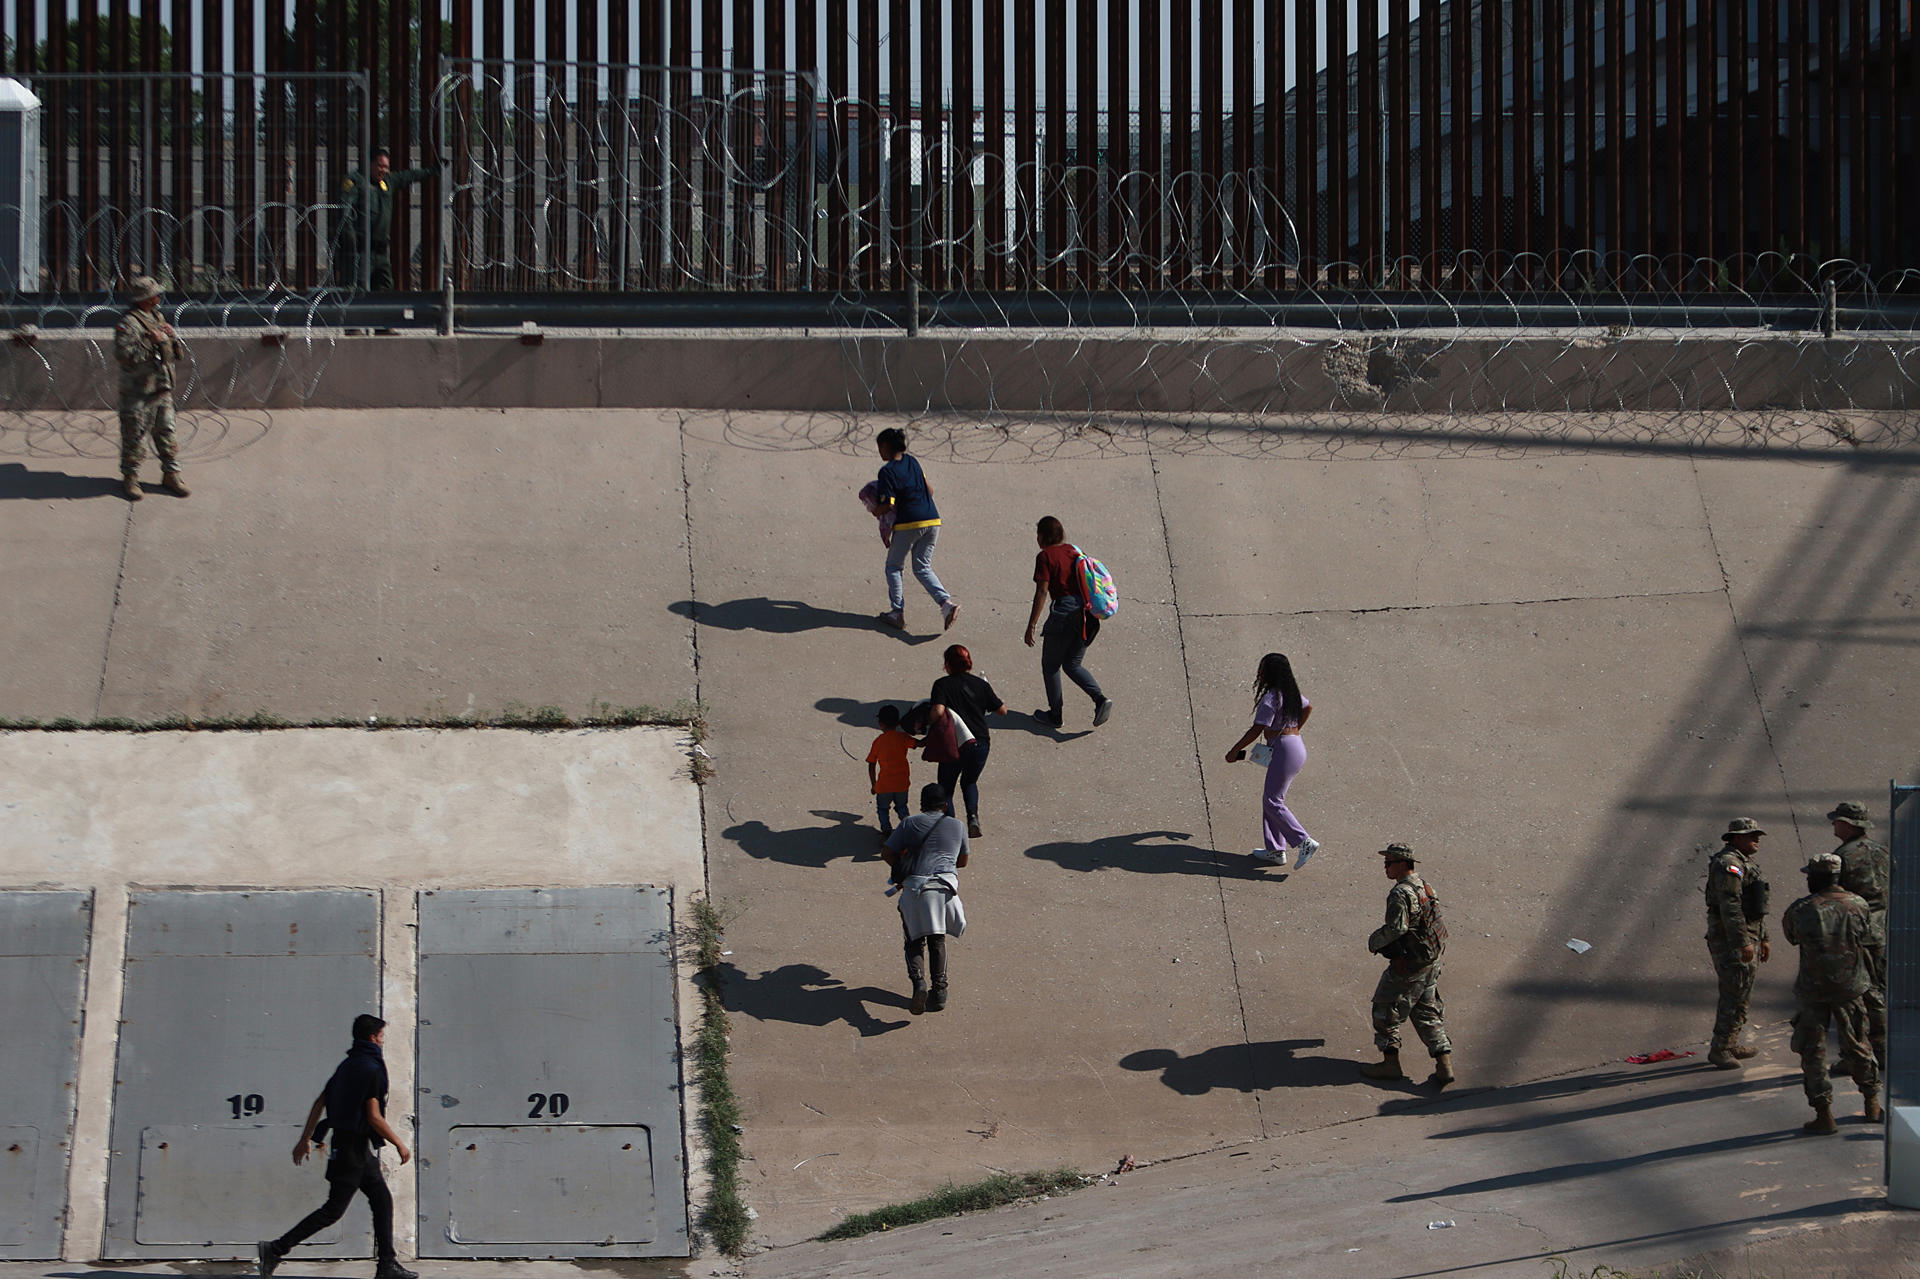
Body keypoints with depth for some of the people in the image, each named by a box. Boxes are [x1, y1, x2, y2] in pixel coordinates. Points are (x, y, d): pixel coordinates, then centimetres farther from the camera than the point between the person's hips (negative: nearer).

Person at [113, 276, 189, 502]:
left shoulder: (156, 317, 14)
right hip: (137, 392, -8)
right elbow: (122, 355, -25)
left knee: (166, 432, 11)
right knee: (135, 435, -1)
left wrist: (170, 337, -1)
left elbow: (175, 353, 20)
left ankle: (171, 474, 20)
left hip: (162, 389, 8)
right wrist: (150, 342, -25)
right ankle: (129, 478, 11)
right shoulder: (129, 323, -13)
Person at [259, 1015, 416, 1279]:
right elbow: (374, 1117, -19)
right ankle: (276, 1249, -9)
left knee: (382, 1201, 12)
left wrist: (306, 1138, 21)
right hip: (356, 1146, -10)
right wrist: (400, 1145, -10)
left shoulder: (347, 1066, 13)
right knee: (334, 1209, -8)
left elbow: (320, 1102, 16)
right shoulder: (371, 1069, -16)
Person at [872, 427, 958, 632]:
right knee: (923, 568, 16)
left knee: (894, 567, 14)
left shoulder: (887, 471, -10)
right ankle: (946, 603, -6)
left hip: (908, 524, -6)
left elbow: (887, 507, -14)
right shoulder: (912, 461, 11)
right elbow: (930, 491, 18)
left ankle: (897, 613, 12)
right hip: (933, 521, 6)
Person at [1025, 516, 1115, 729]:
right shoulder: (1073, 551, 14)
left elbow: (1042, 592, -12)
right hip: (1086, 612, 7)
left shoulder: (1045, 556, -7)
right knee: (1072, 665, 17)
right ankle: (1100, 699, -4)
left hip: (1064, 611, -7)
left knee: (1050, 665, 11)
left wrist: (1031, 625, -11)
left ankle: (1056, 714, 15)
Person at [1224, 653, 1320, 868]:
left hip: (1284, 750, -10)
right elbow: (1308, 707, 33)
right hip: (1296, 746, 10)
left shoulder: (1271, 698, -16)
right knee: (1270, 798, 13)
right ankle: (1275, 850, 12)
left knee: (1273, 801, -7)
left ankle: (1305, 842, -12)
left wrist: (1235, 751, -8)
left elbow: (1257, 730, -17)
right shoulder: (1290, 694, 13)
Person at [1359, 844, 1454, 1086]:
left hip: (1408, 966, -9)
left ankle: (1391, 1062, 11)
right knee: (1427, 1013, 14)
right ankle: (1444, 1065, 8)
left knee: (1385, 1009, 6)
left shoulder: (1401, 893, -21)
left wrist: (1375, 941, -10)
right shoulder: (1425, 886, 9)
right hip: (1431, 963, 9)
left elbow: (1396, 928, -29)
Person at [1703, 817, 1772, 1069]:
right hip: (1730, 939, -11)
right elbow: (1731, 907, -24)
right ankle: (1720, 1049, -5)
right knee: (1736, 994, -9)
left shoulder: (1747, 863, 18)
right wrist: (1743, 943, -27)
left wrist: (1762, 939, 26)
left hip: (1747, 936, 11)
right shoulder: (1728, 864, -17)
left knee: (1741, 993, 17)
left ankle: (1733, 1042, 27)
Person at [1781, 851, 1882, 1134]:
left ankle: (1824, 1114, 3)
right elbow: (1867, 936, 8)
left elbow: (1790, 935, 4)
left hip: (1812, 991, -3)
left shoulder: (1800, 910, -13)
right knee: (1857, 1046, 19)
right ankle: (1872, 1104, 30)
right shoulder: (1858, 906, -6)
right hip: (1851, 988, 3)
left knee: (1812, 1051, 6)